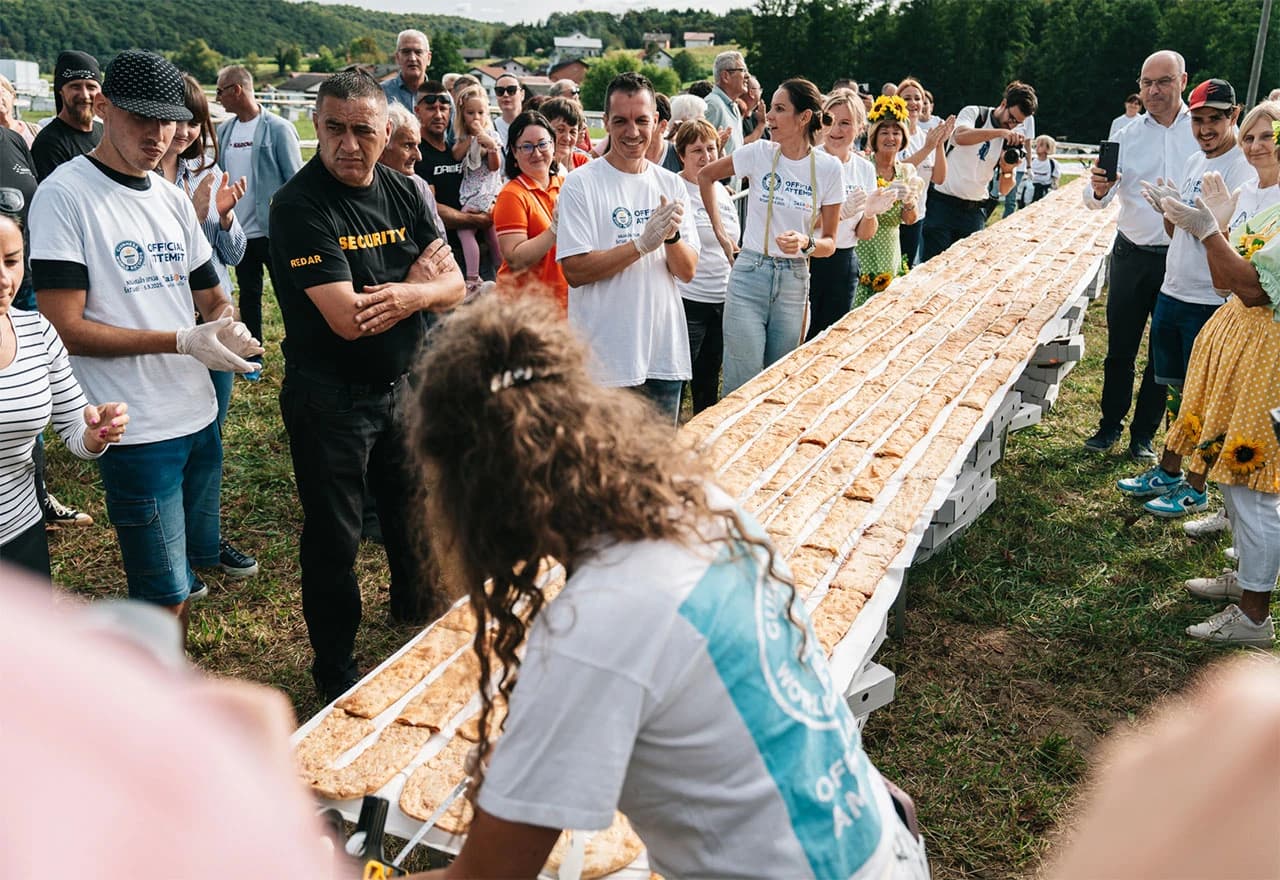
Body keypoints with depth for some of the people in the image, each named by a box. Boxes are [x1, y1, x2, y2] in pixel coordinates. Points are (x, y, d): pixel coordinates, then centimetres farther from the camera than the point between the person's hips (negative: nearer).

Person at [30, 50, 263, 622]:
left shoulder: (172, 199, 11)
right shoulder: (64, 195, -10)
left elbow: (212, 297, 18)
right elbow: (64, 328, -16)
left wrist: (227, 324, -6)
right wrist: (182, 341, -21)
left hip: (200, 416, 7)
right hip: (138, 430, -7)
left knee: (191, 567, 19)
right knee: (166, 595, 0)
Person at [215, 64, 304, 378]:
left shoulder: (278, 129, -9)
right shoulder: (223, 131, 8)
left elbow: (295, 180, -9)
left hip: (274, 230, -6)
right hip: (239, 231, 6)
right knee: (249, 296, 15)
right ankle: (252, 357, 27)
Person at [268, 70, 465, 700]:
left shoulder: (403, 193, 2)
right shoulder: (299, 205, -19)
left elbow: (453, 286, -2)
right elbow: (348, 318, -27)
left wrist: (407, 295, -24)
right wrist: (419, 276, -12)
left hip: (403, 385, 6)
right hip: (329, 400, -6)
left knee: (416, 513, 23)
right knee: (334, 536, 7)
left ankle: (415, 609, 50)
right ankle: (335, 671, 27)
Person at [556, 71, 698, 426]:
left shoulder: (671, 185, 8)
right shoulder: (580, 184, -7)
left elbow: (688, 271, 5)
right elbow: (575, 271, -15)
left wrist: (671, 236, -15)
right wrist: (643, 243, -21)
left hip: (665, 354, 5)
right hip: (605, 360, -5)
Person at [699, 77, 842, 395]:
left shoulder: (828, 168, -3)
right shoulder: (759, 153, -4)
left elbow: (829, 242, 2)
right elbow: (704, 176, 11)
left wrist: (806, 243, -20)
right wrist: (719, 232, 8)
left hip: (795, 281, 2)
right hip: (750, 275, -1)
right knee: (742, 383, -3)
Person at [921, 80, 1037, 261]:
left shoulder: (1012, 141, 7)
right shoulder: (973, 113, -3)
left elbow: (1004, 190, 3)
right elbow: (960, 137, -28)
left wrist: (1008, 171, -18)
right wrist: (1000, 132, -35)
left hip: (975, 210, 4)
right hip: (943, 202, -4)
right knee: (933, 261, -6)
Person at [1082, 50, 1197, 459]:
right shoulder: (1126, 137, 2)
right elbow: (1095, 202, -3)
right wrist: (1098, 189, -26)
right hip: (1132, 254, 1)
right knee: (1120, 348, 7)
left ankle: (1144, 434, 22)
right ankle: (1110, 424, 24)